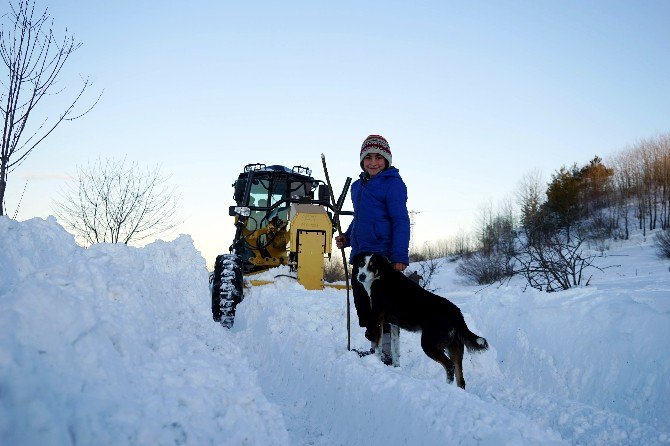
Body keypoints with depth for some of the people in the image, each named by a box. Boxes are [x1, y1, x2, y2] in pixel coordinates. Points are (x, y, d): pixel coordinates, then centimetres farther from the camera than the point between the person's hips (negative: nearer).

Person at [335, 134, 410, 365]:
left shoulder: (393, 183, -5)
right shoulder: (357, 186, 18)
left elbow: (401, 221, -11)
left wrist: (400, 258, -18)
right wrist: (347, 237, 10)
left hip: (383, 257, -8)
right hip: (360, 256, 8)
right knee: (363, 308, 13)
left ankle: (390, 359, 2)